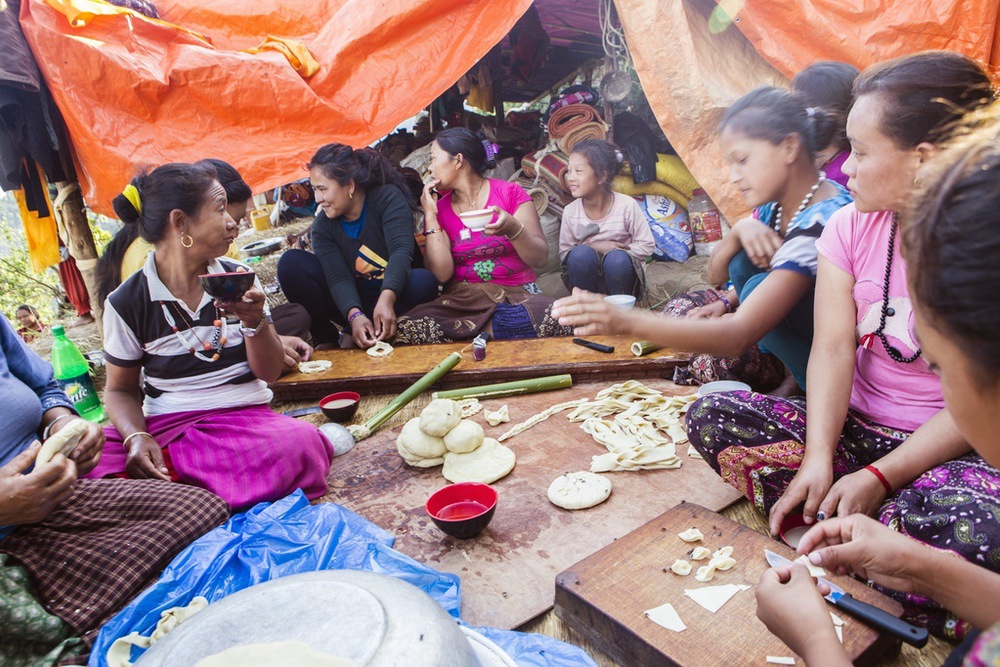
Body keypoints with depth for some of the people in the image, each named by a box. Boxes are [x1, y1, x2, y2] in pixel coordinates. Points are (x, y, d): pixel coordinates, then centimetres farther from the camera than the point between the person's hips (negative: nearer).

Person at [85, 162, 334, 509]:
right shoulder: (127, 303, 1)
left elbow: (269, 372, 6)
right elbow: (120, 389, 10)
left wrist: (254, 321, -13)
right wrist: (136, 437, -12)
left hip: (244, 416, 2)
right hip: (164, 425, -1)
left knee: (299, 444, -33)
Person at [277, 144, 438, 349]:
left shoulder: (388, 198, -14)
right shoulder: (322, 226, -5)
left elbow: (401, 250, -30)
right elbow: (338, 277, -19)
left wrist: (386, 300, -47)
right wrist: (354, 315, -40)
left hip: (391, 295, -2)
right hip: (349, 303, 2)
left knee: (425, 280, -36)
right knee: (291, 262, -16)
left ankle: (352, 334, -20)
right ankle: (324, 337, -10)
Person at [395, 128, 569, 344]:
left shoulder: (510, 193, 3)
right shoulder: (439, 208, 10)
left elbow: (541, 259, -4)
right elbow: (442, 274, -4)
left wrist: (513, 229, -22)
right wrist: (430, 215, -2)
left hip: (516, 293, 0)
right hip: (461, 299, 1)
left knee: (558, 321, -35)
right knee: (403, 330, -28)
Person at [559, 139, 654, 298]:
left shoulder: (627, 205, -11)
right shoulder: (570, 211, -6)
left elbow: (647, 246, -6)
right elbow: (564, 253, -3)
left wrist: (617, 253, -19)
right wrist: (594, 247, -19)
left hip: (620, 274, -1)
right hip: (587, 279, 1)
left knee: (617, 258, -34)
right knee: (580, 253, -30)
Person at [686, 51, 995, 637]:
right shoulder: (853, 228, -1)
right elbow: (833, 348, -9)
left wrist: (880, 476, -22)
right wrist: (818, 457, -22)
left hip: (949, 450, -4)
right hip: (856, 428, 4)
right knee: (714, 414, -18)